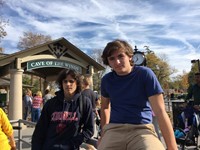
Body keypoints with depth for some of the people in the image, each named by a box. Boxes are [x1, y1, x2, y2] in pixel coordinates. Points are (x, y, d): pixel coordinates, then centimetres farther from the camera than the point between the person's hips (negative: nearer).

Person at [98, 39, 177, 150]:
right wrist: (104, 135, 16)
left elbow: (160, 111, -11)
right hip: (114, 129, 3)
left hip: (142, 129, -2)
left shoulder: (145, 74, -6)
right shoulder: (106, 80, 6)